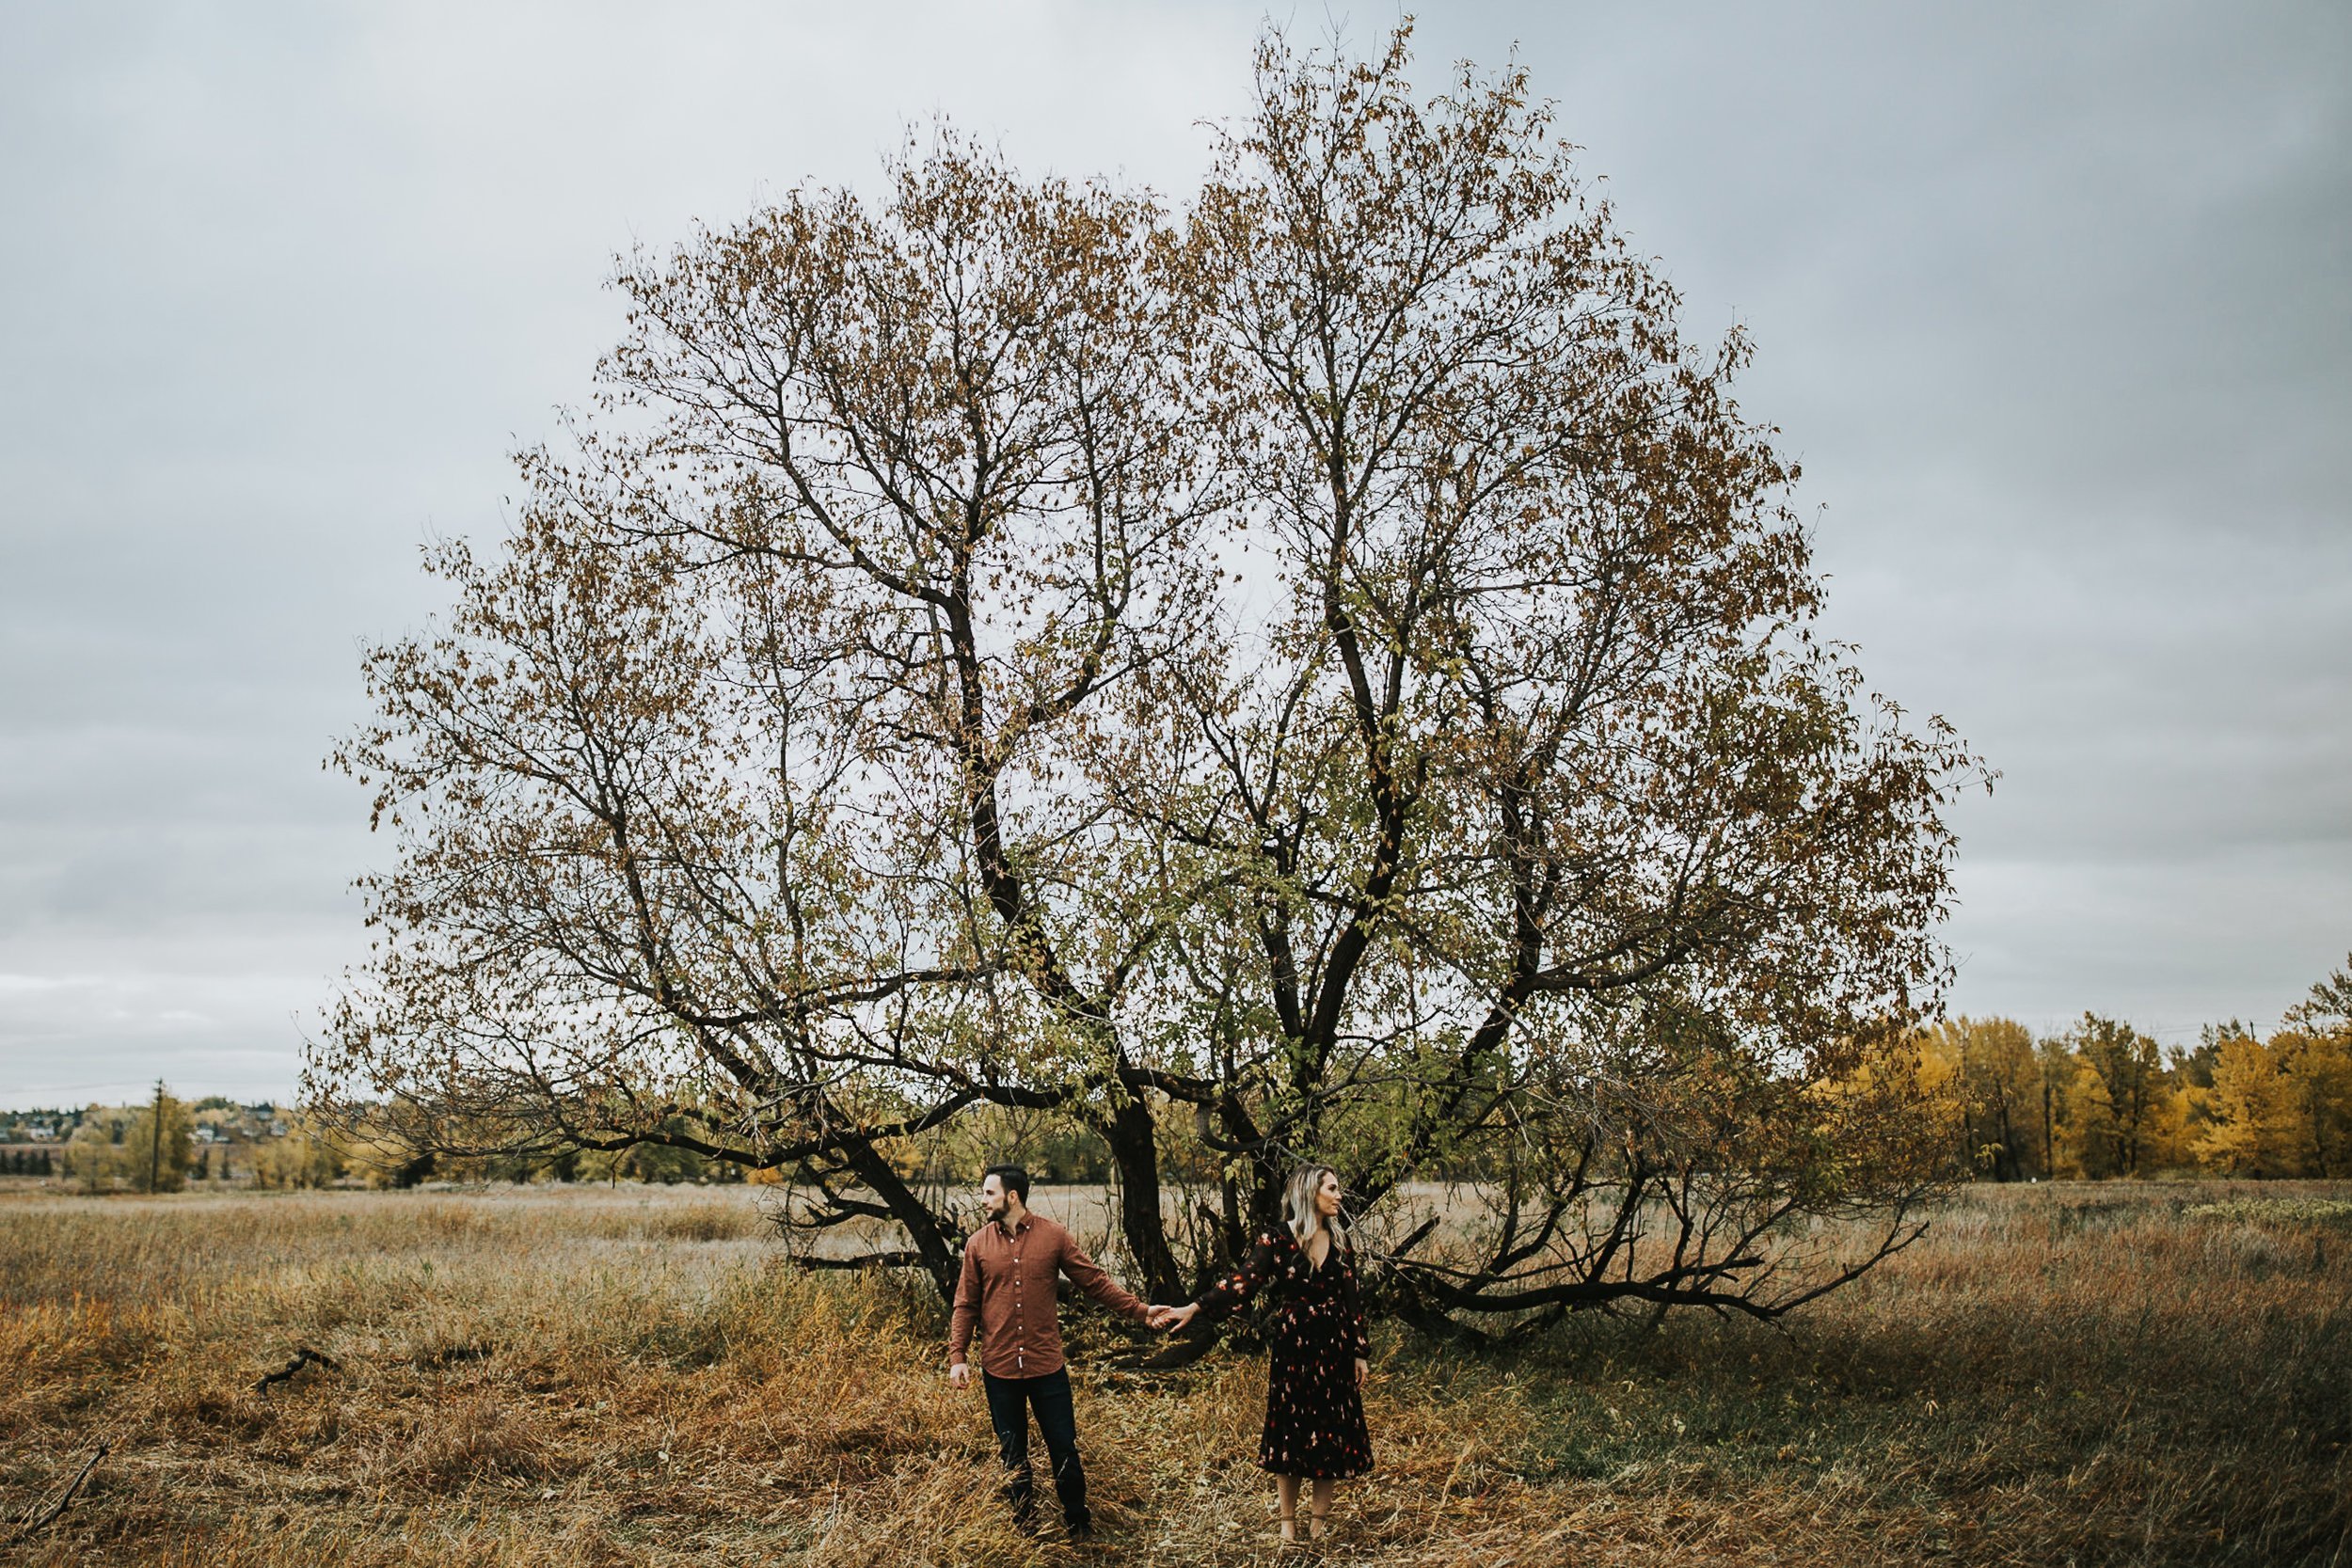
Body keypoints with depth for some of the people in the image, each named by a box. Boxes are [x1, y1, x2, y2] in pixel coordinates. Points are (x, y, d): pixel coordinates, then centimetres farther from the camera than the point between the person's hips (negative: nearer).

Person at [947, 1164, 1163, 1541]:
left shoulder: (1054, 1237, -4)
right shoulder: (977, 1245, 0)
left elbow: (1095, 1282, -1)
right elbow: (966, 1305, 3)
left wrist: (1139, 1311, -7)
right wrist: (957, 1357, -5)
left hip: (1046, 1365, -1)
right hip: (999, 1369, 1)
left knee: (1064, 1449, 5)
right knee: (1012, 1455, 13)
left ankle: (1078, 1525, 22)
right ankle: (1024, 1527, 28)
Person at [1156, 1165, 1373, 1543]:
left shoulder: (1340, 1241, 5)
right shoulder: (1277, 1239, -7)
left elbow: (1352, 1300, 8)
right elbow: (1244, 1281, -17)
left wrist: (1360, 1352, 5)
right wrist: (1194, 1307, -29)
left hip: (1334, 1347, 3)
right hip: (1291, 1345, -3)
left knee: (1331, 1430, 5)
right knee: (1288, 1428, 3)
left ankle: (1319, 1517, 18)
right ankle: (1288, 1519, 16)